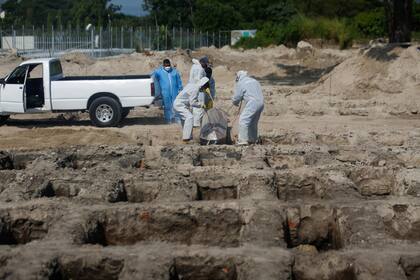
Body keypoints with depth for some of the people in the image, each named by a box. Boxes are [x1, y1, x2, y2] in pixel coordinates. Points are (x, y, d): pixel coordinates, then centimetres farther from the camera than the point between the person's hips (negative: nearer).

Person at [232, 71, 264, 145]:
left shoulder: (240, 83, 1)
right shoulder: (254, 81, 24)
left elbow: (236, 97, 3)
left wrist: (236, 103, 26)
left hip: (252, 103, -8)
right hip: (261, 103, 8)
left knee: (243, 120, -6)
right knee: (253, 122, 18)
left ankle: (243, 140, -12)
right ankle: (253, 139, 25)